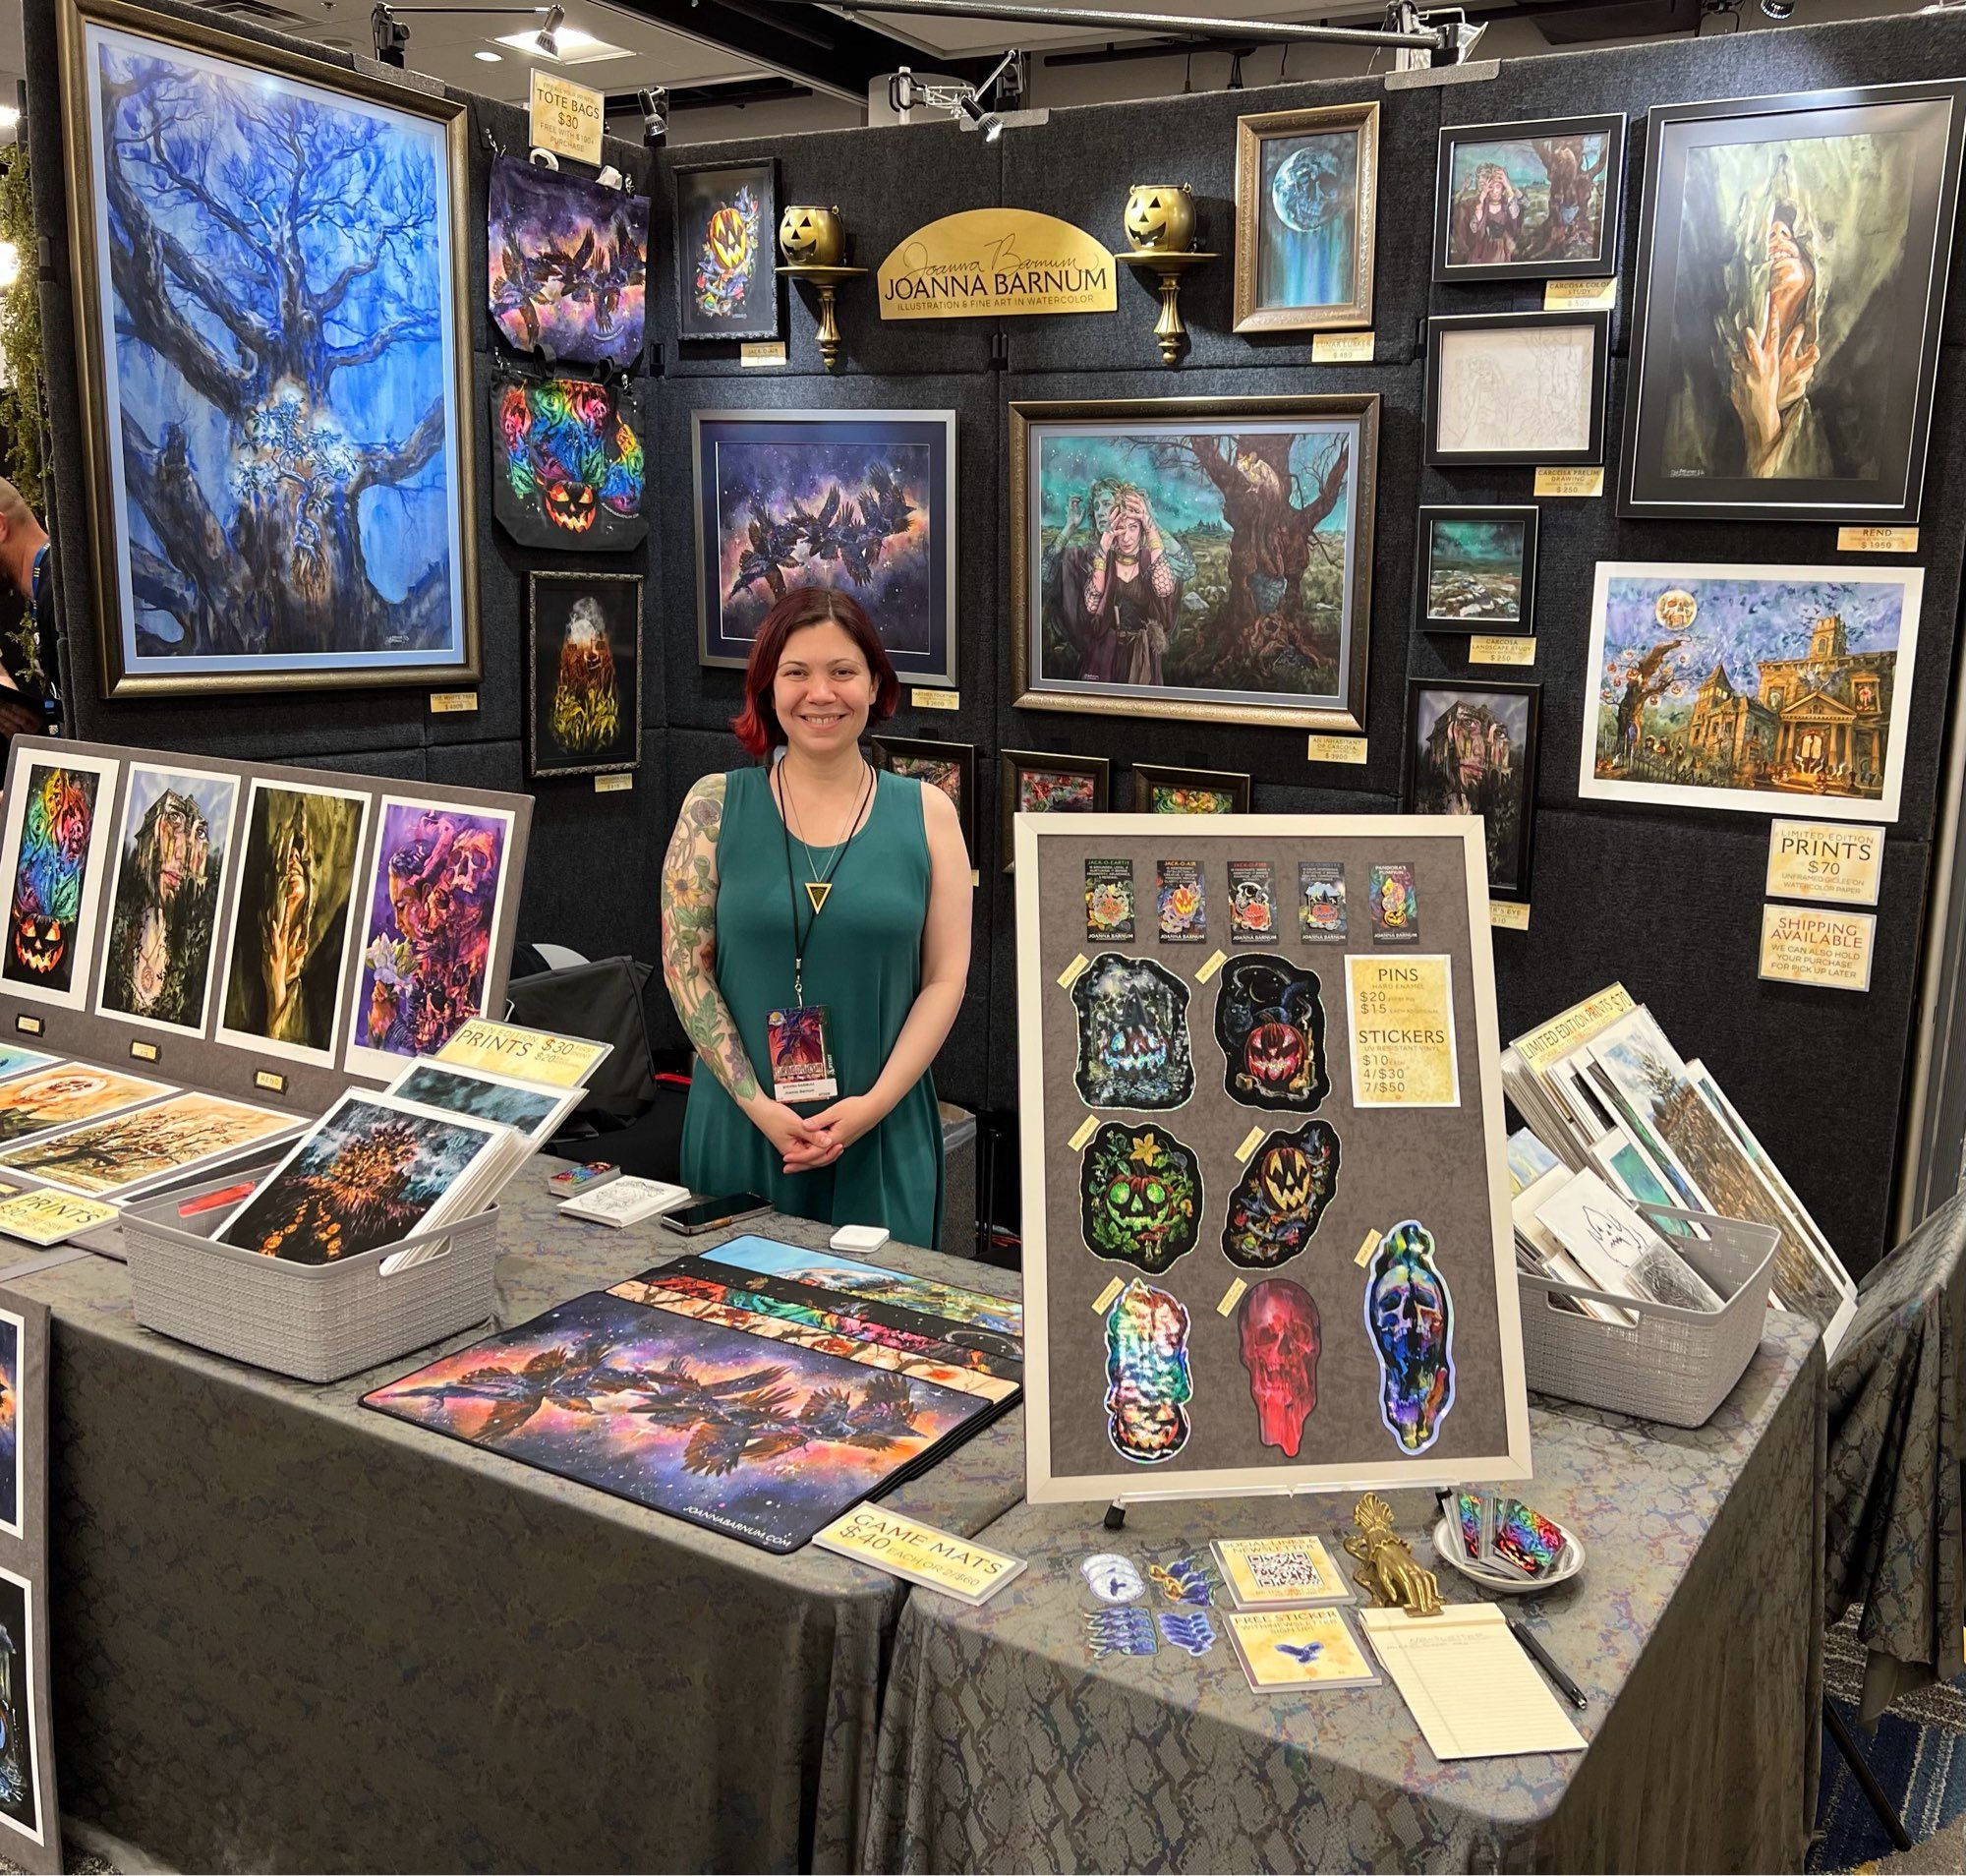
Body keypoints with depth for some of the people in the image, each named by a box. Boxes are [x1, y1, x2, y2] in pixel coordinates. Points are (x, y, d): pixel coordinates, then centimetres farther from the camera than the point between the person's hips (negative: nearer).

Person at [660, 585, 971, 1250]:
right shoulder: (715, 805, 1)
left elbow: (945, 978, -1)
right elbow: (684, 964, -2)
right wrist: (756, 1101, -11)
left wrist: (875, 1103, -11)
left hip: (884, 1134, 0)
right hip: (742, 1127, 0)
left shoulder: (926, 813, 1)